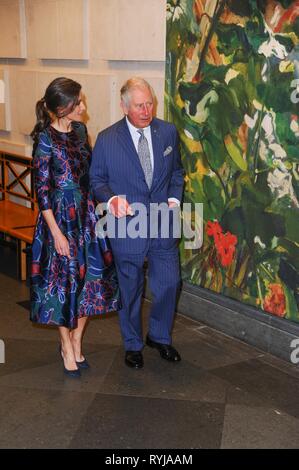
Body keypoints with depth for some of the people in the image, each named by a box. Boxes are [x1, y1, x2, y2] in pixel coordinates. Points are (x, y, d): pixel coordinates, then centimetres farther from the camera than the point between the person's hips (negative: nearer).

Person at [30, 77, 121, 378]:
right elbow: (42, 189, -14)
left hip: (86, 213, 6)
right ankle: (67, 347, 25)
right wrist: (57, 233, -16)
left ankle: (76, 342, 27)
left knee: (90, 278, 9)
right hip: (61, 216, -6)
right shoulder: (45, 139, -15)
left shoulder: (80, 130, 4)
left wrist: (97, 205, 9)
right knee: (64, 280, 5)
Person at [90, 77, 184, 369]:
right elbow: (96, 180, 0)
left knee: (169, 283, 10)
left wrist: (174, 198, -3)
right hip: (127, 226, -2)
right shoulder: (106, 139, -8)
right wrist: (111, 199, -20)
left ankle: (160, 336, 35)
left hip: (163, 224, 3)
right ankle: (133, 344, 33)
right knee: (130, 290, 12)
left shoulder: (168, 132, 0)